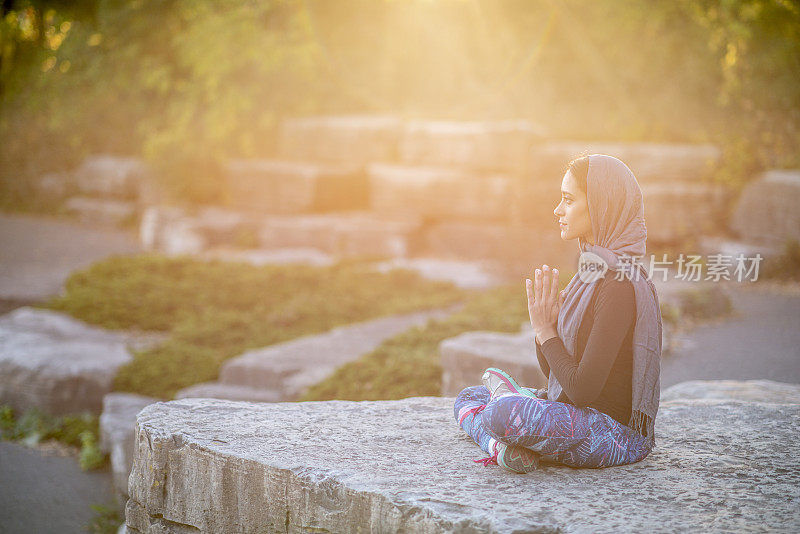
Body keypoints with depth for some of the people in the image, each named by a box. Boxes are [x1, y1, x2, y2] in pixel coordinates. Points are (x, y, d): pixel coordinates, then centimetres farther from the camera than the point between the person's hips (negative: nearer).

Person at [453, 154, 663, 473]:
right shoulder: (592, 270, 9)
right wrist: (545, 324, -8)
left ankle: (507, 394, -3)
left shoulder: (621, 285, -21)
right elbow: (552, 371, 12)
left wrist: (545, 331, -11)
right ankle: (502, 445, -11)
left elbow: (584, 389, -24)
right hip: (574, 415, 10)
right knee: (468, 397, 14)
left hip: (617, 433, -10)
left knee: (505, 412, -33)